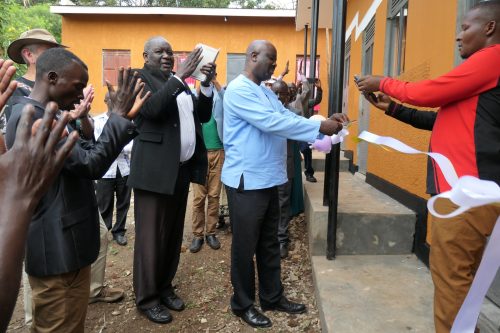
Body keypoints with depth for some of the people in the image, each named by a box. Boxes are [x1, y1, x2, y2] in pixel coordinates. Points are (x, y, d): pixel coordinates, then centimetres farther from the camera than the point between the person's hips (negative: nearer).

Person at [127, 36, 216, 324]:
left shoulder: (179, 82, 18)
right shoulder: (139, 78, -3)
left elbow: (203, 115, 11)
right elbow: (152, 109, -22)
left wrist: (206, 84, -3)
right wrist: (180, 76, -21)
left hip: (182, 168, 7)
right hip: (155, 169, -7)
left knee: (174, 233, 14)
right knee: (151, 236, 0)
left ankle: (165, 287, 29)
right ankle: (147, 298, 15)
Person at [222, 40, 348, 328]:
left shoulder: (266, 92, 15)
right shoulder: (239, 89, -15)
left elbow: (288, 117, 8)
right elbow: (272, 122, -24)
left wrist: (326, 122, -6)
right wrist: (321, 126, -21)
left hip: (268, 179, 9)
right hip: (246, 181, -9)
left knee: (270, 243, 18)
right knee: (245, 246, 6)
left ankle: (273, 296, 33)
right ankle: (243, 304, 23)